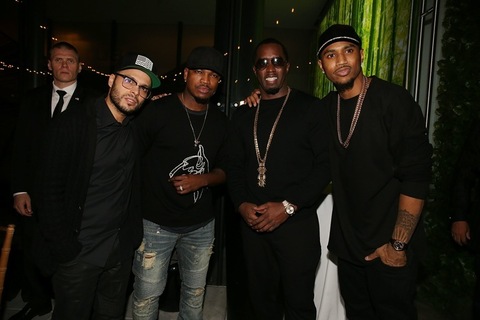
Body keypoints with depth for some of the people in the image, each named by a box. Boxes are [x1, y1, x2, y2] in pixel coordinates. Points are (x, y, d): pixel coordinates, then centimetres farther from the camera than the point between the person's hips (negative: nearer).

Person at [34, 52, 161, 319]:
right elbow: (50, 189, -13)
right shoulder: (73, 123, -14)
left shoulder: (136, 130, 0)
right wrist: (64, 246, -13)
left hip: (121, 250, 5)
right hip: (77, 252, -4)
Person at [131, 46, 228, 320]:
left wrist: (202, 179, -12)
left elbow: (223, 171, 9)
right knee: (148, 293, 7)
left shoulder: (220, 121, 3)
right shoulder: (158, 111, -9)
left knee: (195, 292, 18)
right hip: (157, 222, -3)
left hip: (202, 224, 4)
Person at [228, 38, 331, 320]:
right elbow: (235, 167, 11)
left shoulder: (310, 108, -1)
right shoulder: (244, 114, 12)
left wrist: (288, 206, -15)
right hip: (253, 223, 4)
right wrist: (242, 205, -5)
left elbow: (325, 165, -8)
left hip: (297, 223, -3)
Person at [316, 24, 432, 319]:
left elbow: (416, 175, -15)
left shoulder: (394, 100, -11)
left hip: (390, 246, -5)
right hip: (347, 243, 5)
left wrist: (398, 244, -17)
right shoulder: (326, 107, 4)